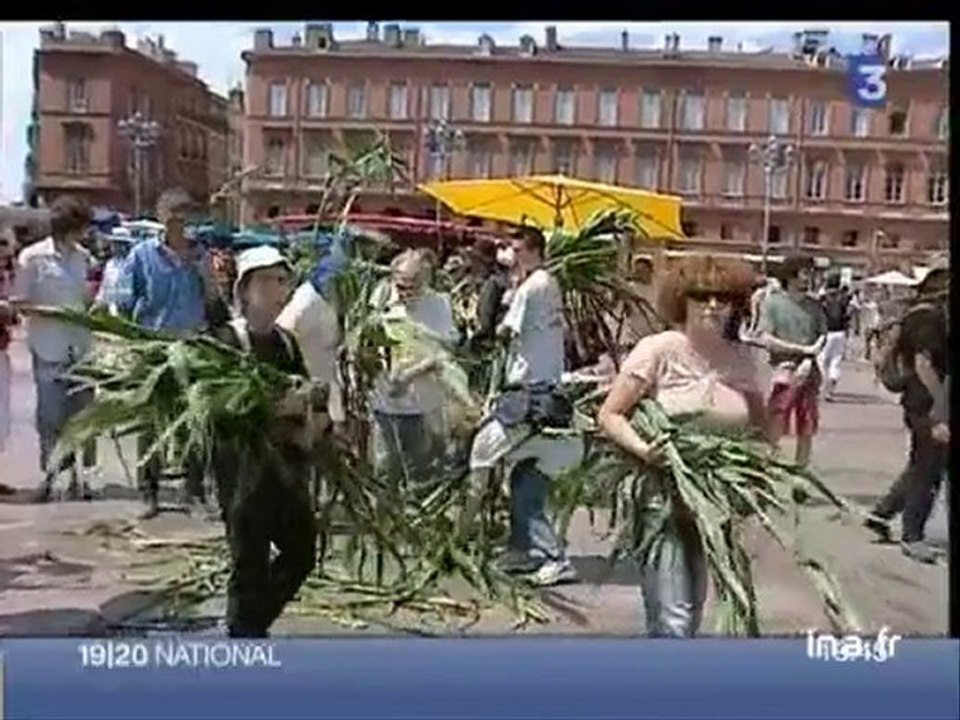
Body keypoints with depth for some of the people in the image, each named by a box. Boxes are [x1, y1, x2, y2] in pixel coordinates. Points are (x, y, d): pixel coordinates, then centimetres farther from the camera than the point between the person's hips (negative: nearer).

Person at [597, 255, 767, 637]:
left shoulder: (741, 357, 4)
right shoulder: (659, 350, -11)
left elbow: (760, 428, 16)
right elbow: (609, 414, -9)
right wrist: (641, 449, -25)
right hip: (663, 501, -5)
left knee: (691, 616, 18)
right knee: (673, 621, -9)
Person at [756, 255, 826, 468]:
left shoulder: (813, 305, 9)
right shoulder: (772, 302, -3)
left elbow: (822, 336, 10)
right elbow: (765, 339, -9)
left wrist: (809, 359, -9)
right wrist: (803, 349, -11)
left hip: (809, 373, 4)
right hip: (783, 372, -4)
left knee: (807, 429, 9)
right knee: (774, 431, -5)